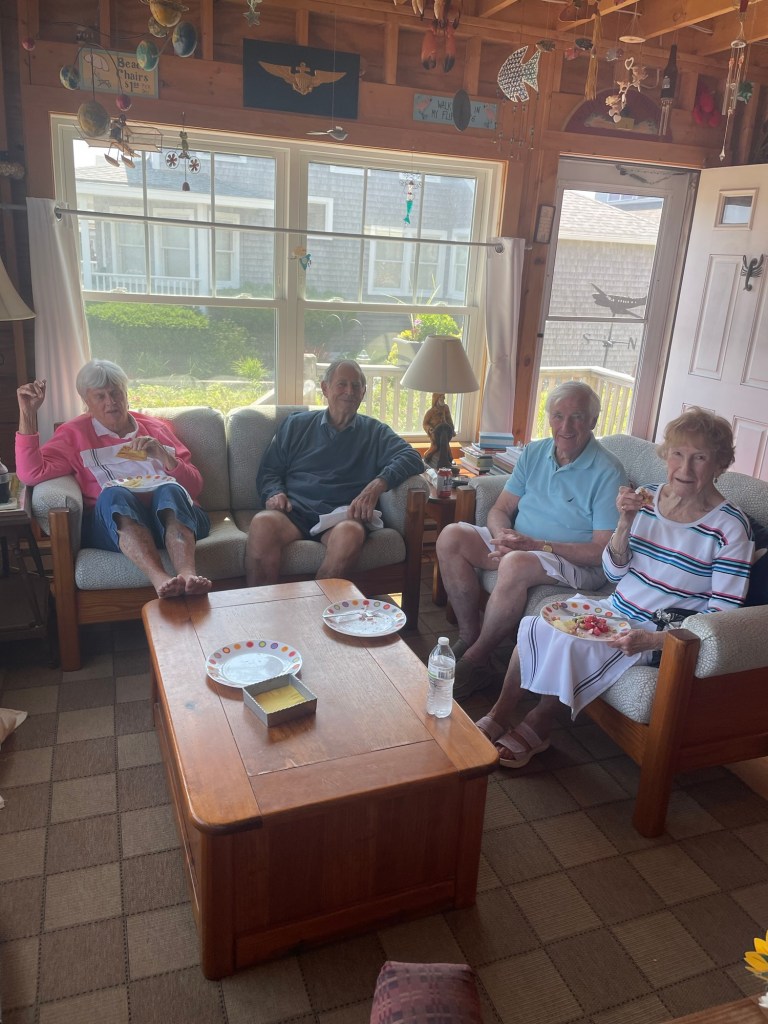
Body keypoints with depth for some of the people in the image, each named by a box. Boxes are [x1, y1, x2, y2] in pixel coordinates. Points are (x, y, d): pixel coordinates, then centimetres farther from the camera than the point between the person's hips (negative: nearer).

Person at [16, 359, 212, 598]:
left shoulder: (156, 428, 25)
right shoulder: (75, 433, 21)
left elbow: (195, 486, 18)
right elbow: (31, 473, 2)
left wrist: (163, 455, 1)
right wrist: (27, 413, -1)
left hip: (172, 514, 1)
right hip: (113, 521, -1)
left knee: (170, 489, -33)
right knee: (114, 493, -35)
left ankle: (187, 576, -57)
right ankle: (160, 580, -56)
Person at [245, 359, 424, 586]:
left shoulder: (374, 432, 20)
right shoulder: (296, 425, 23)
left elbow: (411, 458, 4)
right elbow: (268, 471, 22)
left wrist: (377, 485, -15)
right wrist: (274, 493, -3)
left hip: (342, 515, 0)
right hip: (295, 509, 1)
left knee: (350, 532, -38)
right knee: (263, 523, -35)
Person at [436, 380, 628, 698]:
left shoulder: (608, 472, -13)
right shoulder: (533, 453, 7)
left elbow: (603, 551, -17)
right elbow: (500, 509, 8)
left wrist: (537, 546, -24)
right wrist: (503, 535, -17)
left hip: (575, 563, -6)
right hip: (518, 545, 7)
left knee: (516, 564, -37)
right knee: (451, 537, -14)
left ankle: (473, 661, -19)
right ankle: (469, 635, -10)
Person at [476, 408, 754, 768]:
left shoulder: (729, 526, -13)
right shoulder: (646, 498, 1)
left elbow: (722, 613, -12)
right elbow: (614, 573, 4)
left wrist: (653, 639, -23)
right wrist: (625, 522, -13)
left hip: (662, 635, -5)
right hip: (614, 610, 5)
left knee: (569, 643, -25)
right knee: (535, 627, -16)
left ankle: (537, 726, 0)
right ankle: (499, 717, -1)